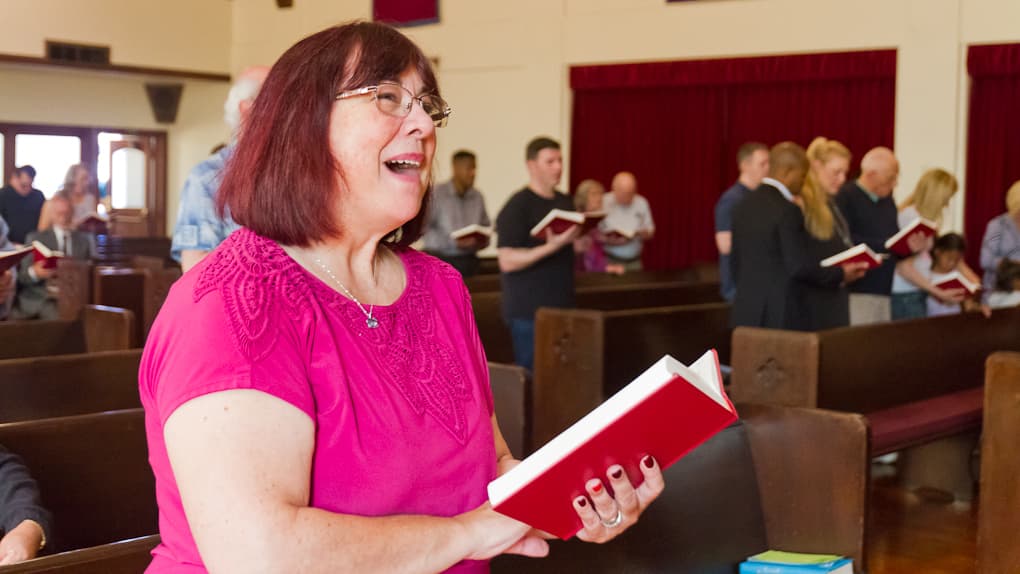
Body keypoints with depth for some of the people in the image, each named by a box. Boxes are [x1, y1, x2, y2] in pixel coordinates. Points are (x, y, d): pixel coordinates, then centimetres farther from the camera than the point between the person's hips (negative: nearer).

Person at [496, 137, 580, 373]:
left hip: (562, 305, 7)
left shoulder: (565, 203, 14)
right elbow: (507, 261, -16)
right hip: (529, 309, -7)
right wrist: (551, 247, -25)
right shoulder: (517, 206, -10)